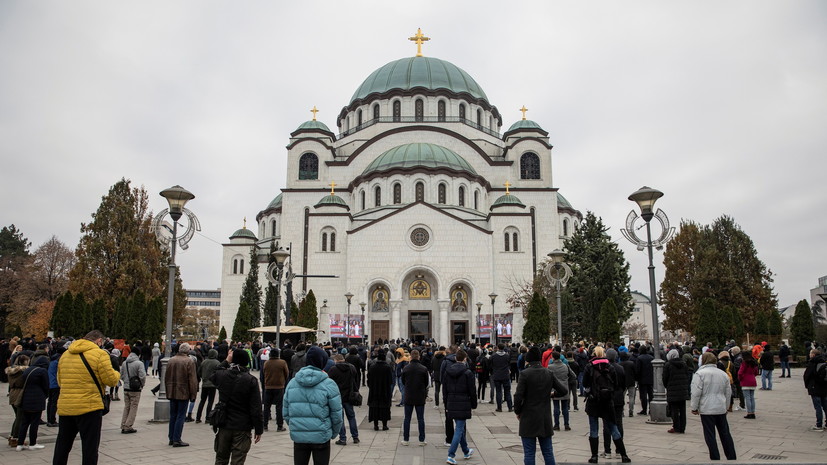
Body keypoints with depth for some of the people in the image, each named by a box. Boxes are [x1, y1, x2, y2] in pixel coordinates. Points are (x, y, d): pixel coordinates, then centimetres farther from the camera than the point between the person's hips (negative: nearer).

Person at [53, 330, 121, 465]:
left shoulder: (65, 354, 11)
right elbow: (111, 380, -10)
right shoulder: (100, 354, -9)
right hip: (89, 407, -6)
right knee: (90, 447, 2)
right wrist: (117, 374, 11)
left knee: (62, 445, 18)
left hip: (65, 407, 6)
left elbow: (60, 381, 17)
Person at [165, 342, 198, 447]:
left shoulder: (171, 360, 6)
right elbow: (192, 380, -13)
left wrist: (168, 391, 20)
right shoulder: (189, 361, -12)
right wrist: (193, 394, -7)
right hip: (183, 393, -6)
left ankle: (171, 439, 20)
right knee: (180, 416, 0)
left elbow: (166, 377, 12)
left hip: (172, 393, 6)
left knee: (173, 416, 14)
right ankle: (176, 440, 0)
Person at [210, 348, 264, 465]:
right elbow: (256, 408, -12)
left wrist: (226, 362, 18)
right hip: (243, 427, -3)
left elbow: (211, 376, 23)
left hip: (224, 425, 3)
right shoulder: (251, 380, -12)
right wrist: (258, 430, -5)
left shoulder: (222, 375, -5)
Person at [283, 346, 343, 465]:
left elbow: (286, 413, 8)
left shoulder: (292, 382, 3)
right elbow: (336, 414, -6)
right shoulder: (328, 384, -10)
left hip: (298, 437, 3)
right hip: (321, 437, -3)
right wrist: (334, 432, 10)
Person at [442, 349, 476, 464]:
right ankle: (451, 456, -7)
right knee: (459, 429, -1)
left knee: (460, 428, 20)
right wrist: (473, 405, 5)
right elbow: (472, 391, -7)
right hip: (463, 404, -5)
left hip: (451, 404, 5)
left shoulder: (447, 372, 4)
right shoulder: (467, 373, -11)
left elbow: (444, 390, 8)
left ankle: (466, 452, 34)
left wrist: (446, 405, 15)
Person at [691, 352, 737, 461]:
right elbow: (728, 393, 16)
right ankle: (731, 457, 21)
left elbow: (696, 393, -13)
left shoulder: (700, 373, -11)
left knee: (710, 435, 2)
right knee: (725, 433, 16)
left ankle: (715, 458, 4)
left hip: (707, 409, -6)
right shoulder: (723, 374, 9)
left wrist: (694, 408, -3)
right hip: (721, 409, 6)